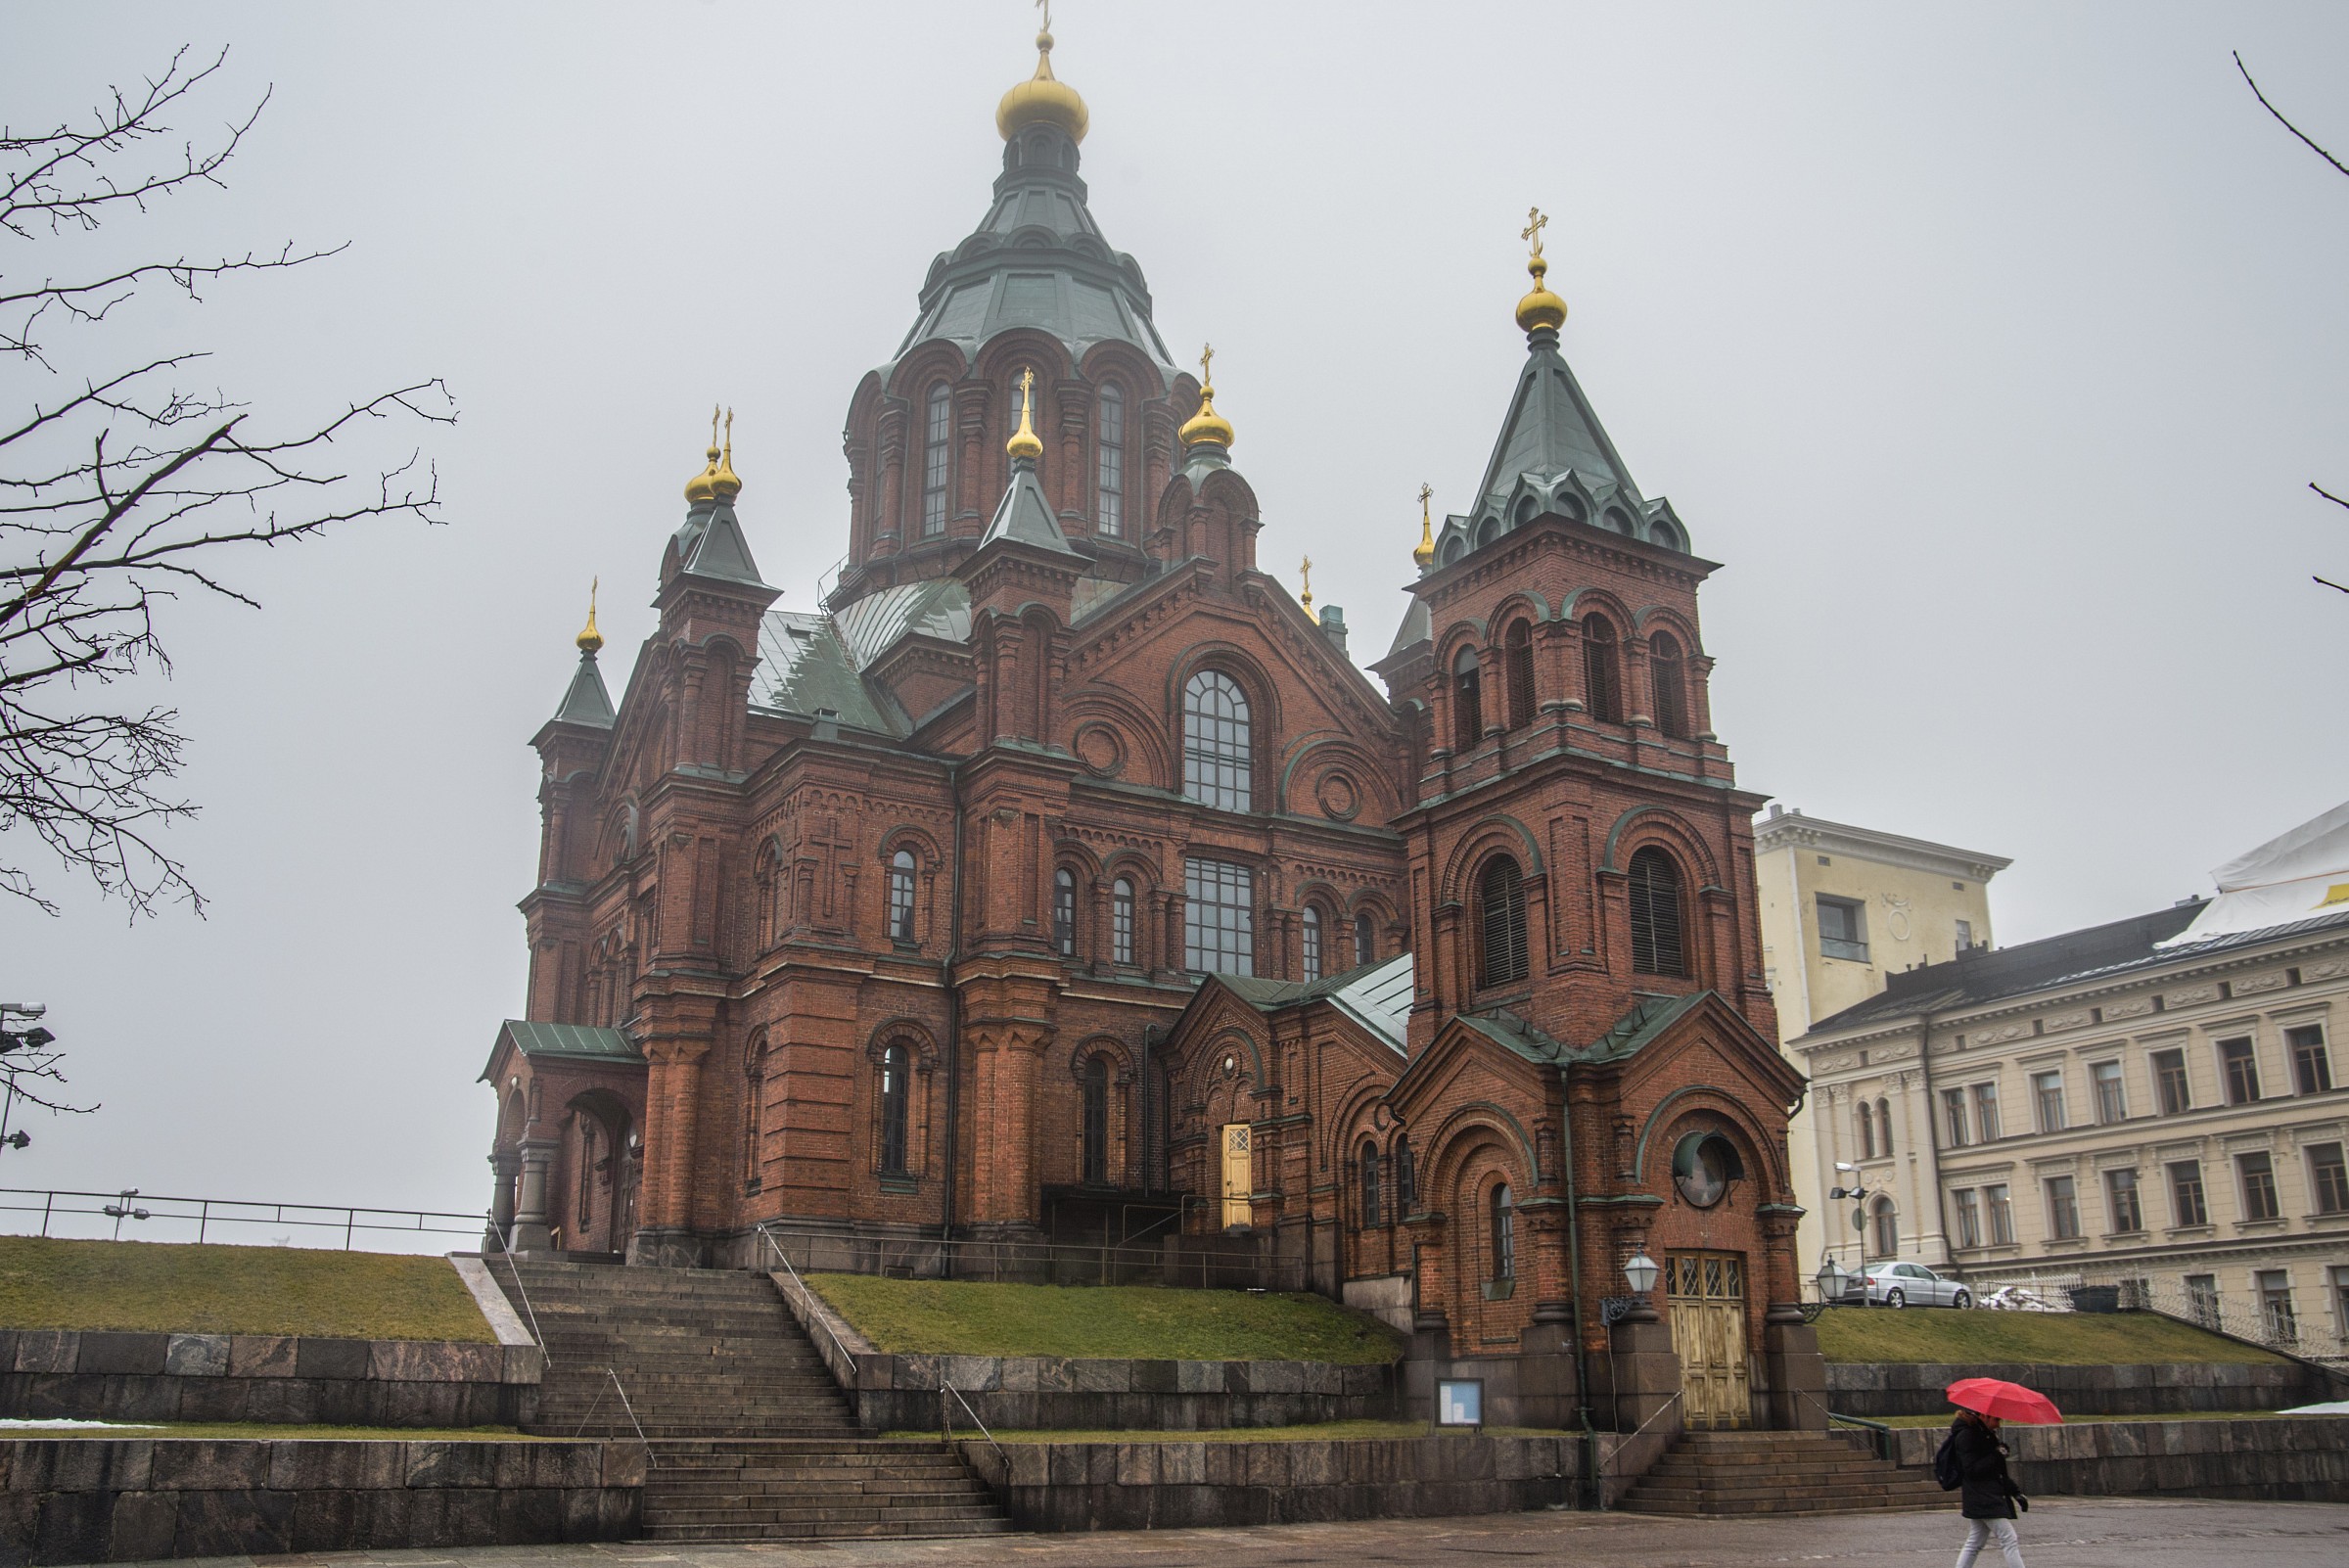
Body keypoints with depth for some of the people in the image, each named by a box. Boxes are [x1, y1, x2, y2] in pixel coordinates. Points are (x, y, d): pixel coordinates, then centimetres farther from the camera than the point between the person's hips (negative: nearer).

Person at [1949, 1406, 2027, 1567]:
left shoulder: (1986, 1433, 17)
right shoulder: (1966, 1435, -13)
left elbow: (1998, 1470, 24)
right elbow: (1972, 1469, -20)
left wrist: (2015, 1492, 21)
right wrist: (1996, 1455, -22)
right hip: (1983, 1498, -10)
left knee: (1974, 1543, 12)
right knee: (2009, 1540, -10)